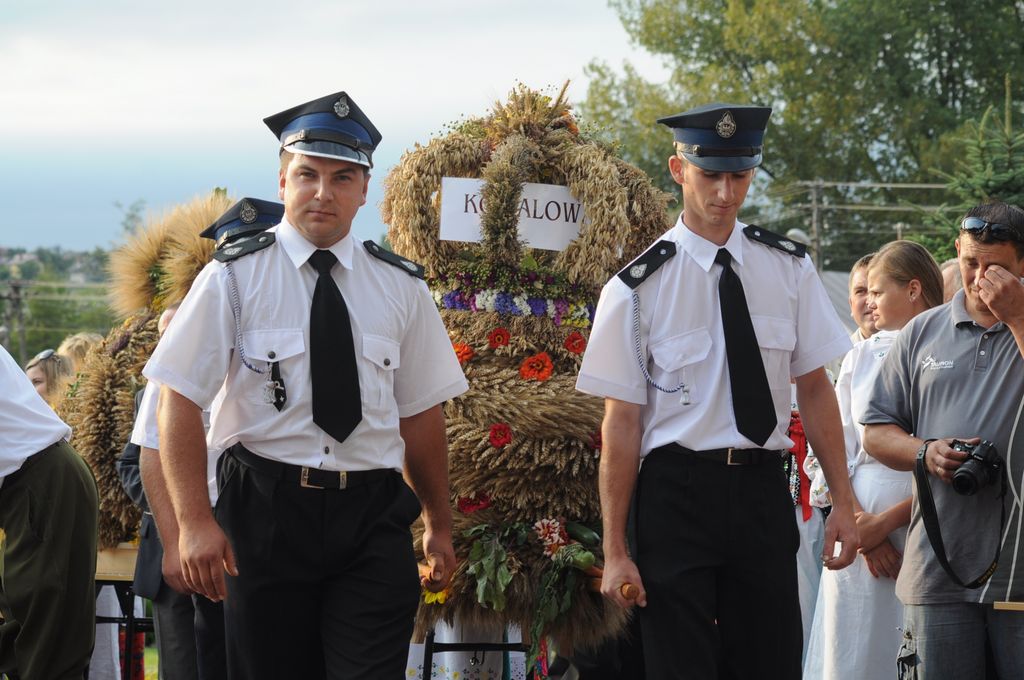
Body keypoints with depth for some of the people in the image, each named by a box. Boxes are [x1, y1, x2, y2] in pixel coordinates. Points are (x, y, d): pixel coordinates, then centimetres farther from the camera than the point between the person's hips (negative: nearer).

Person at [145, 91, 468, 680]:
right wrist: (195, 521, -14)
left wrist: (439, 526, 14)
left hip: (372, 517, 2)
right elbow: (181, 400, -5)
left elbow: (422, 411, 11)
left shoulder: (401, 286, 7)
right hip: (266, 512, -1)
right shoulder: (235, 277, -2)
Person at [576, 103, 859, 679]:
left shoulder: (789, 269, 6)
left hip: (764, 489, 3)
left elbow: (816, 388, 10)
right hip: (677, 493, -3)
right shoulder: (639, 287, -5)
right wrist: (616, 552, -7)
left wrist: (844, 503, 5)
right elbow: (622, 421, -5)